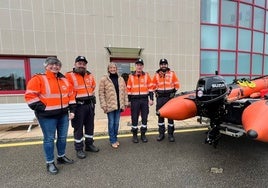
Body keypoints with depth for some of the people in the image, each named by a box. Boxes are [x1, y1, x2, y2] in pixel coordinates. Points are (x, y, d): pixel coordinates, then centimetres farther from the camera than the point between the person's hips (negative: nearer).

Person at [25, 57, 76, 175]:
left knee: (63, 137, 15)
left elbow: (70, 95, 13)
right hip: (47, 116, -5)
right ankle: (50, 163, 23)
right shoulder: (38, 79, -7)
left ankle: (61, 157, 35)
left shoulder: (64, 80, 10)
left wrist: (72, 110, 7)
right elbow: (29, 95, -12)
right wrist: (41, 108, -14)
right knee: (49, 139, 5)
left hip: (63, 114, 6)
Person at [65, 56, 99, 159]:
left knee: (90, 125, 14)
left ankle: (89, 144, 31)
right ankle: (79, 149, 18)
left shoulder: (90, 75, 11)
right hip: (78, 105, -6)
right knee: (78, 127, 4)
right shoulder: (69, 76, -8)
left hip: (90, 104, 6)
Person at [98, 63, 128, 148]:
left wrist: (126, 102, 7)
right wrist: (103, 105, -12)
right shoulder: (104, 79, -3)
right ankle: (113, 141, 20)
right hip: (110, 105, -4)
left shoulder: (121, 79, 9)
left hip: (119, 105, 4)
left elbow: (124, 91, 10)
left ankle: (115, 138, 31)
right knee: (111, 123, 4)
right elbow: (101, 93, -6)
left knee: (116, 123, 14)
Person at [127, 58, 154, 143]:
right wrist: (128, 100, 2)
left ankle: (143, 134, 22)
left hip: (144, 100, 1)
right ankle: (134, 135, 19)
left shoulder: (146, 75, 5)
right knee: (134, 118, 4)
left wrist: (151, 99, 0)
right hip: (134, 100, -1)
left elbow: (150, 88, 5)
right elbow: (128, 89, 5)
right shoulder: (131, 76, 4)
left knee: (144, 118, 7)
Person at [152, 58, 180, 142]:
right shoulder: (156, 75, 7)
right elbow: (153, 86, 13)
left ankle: (170, 134, 14)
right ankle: (161, 133, 19)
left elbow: (177, 85, 6)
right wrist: (157, 92, 1)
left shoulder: (172, 74, 4)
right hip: (160, 98, 2)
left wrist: (173, 92, -1)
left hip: (170, 97, -1)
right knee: (160, 116, 7)